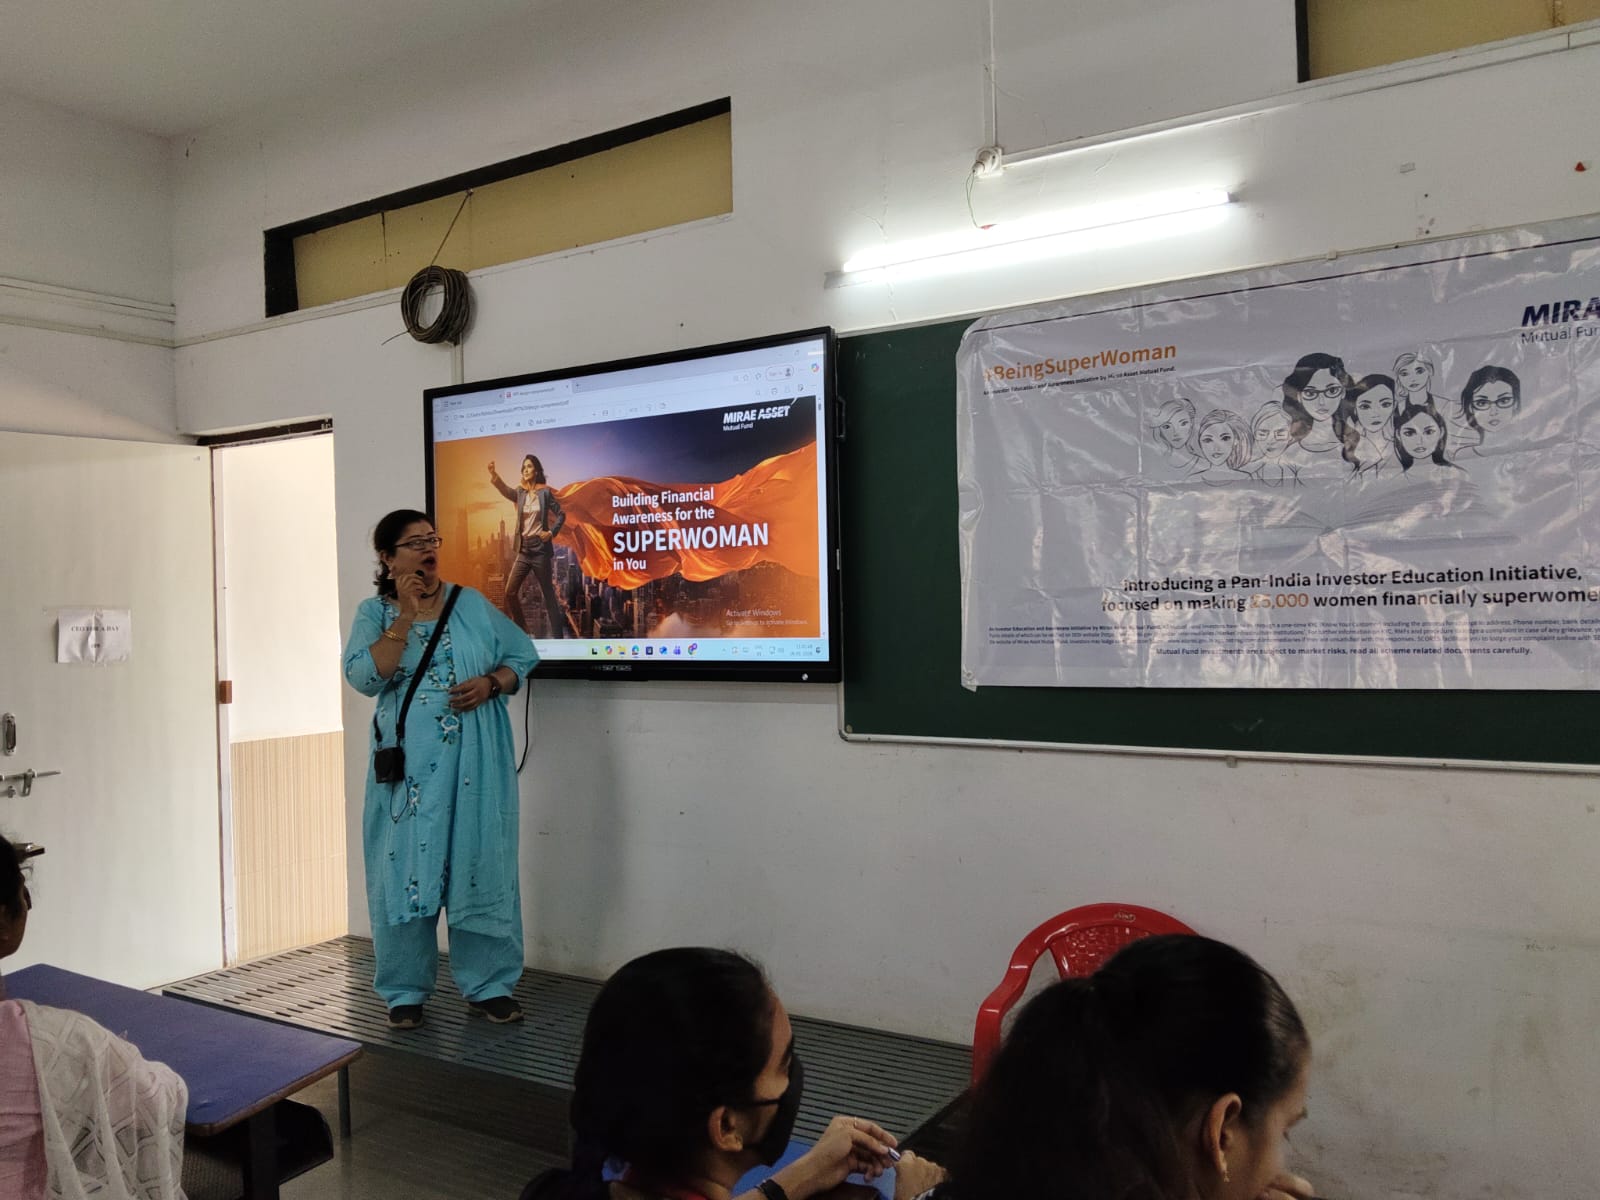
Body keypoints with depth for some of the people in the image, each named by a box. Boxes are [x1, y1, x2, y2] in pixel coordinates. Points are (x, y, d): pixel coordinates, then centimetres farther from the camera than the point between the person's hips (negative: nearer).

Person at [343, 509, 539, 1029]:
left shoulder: (472, 604, 7)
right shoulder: (374, 612, 3)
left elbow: (523, 655, 9)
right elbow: (364, 677, -13)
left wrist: (490, 683, -9)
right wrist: (405, 616, -15)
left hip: (476, 766, 1)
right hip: (407, 766, -1)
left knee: (480, 866, 5)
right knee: (406, 869, 3)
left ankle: (488, 986, 17)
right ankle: (405, 991, 19)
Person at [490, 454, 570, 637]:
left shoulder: (545, 492, -2)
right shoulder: (520, 492, 7)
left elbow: (561, 514, 2)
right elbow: (505, 490, -13)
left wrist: (552, 532, -13)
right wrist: (494, 475, -32)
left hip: (540, 549, -4)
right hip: (523, 550, 5)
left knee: (548, 593, 0)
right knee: (510, 592, 2)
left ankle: (558, 634, 5)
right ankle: (520, 630, 17)